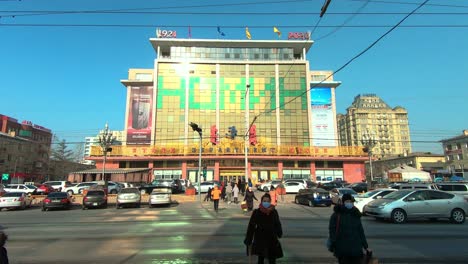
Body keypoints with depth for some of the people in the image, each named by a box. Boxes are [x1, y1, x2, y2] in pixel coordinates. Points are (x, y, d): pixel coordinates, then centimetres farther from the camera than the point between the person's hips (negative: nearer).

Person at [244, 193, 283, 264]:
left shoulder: (274, 212, -5)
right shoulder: (256, 212, -12)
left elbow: (277, 224, 8)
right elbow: (251, 226, -9)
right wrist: (248, 240, -9)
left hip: (272, 240, 2)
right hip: (260, 239, -2)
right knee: (261, 258, 10)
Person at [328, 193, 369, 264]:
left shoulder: (356, 215, 9)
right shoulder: (336, 215, -5)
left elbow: (361, 231, 14)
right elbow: (332, 231, -5)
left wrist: (365, 246, 13)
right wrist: (333, 244, -13)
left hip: (356, 248, 4)